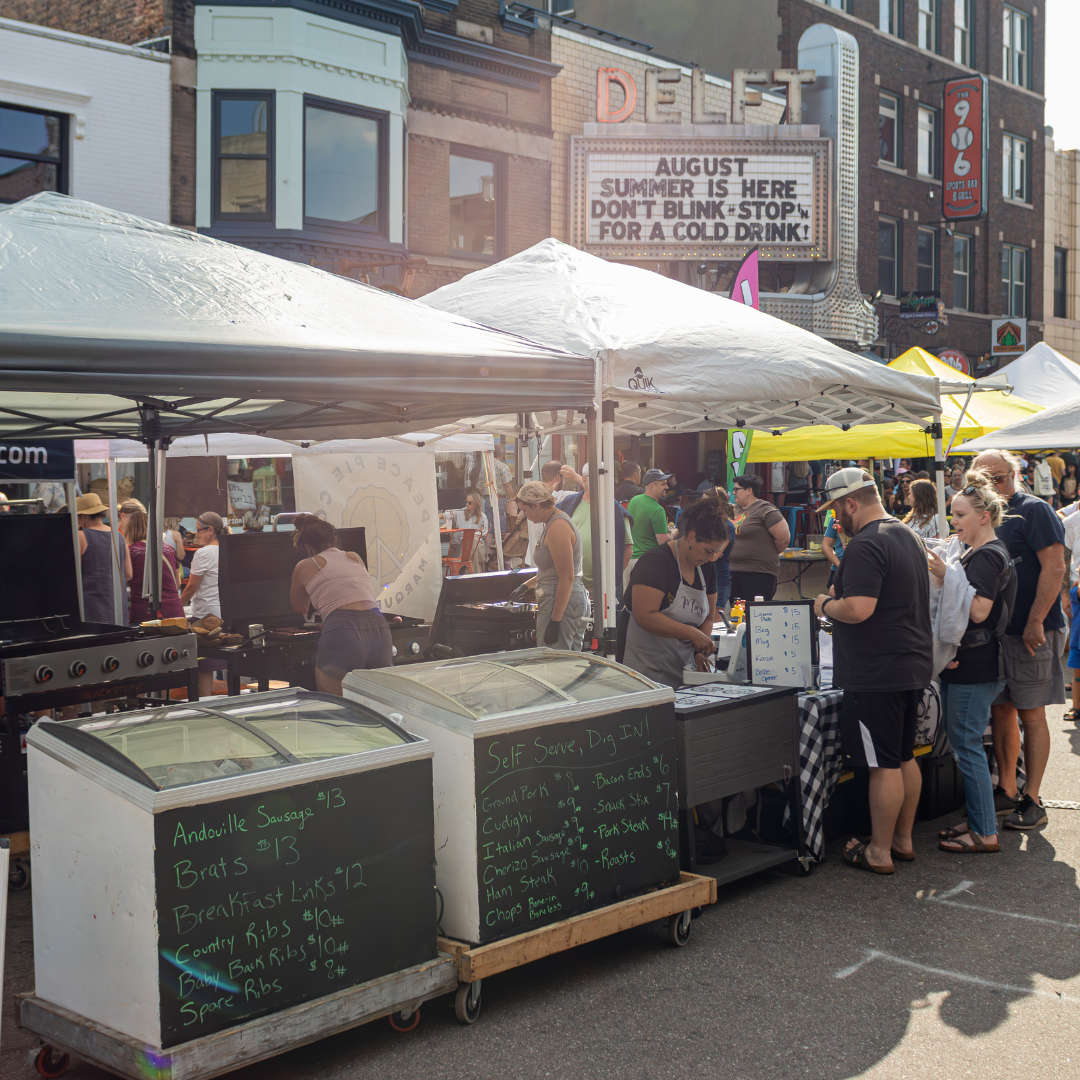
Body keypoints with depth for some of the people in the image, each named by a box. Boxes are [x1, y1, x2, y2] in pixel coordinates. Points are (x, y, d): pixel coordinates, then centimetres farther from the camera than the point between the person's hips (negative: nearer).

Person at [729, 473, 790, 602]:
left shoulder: (764, 509, -9)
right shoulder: (735, 510, 14)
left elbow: (784, 538, -13)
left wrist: (769, 555, 1)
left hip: (758, 574, -8)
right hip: (733, 572, 8)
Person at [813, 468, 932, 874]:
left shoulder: (865, 545, -19)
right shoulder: (909, 535, 13)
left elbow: (858, 609, -27)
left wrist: (826, 604, -8)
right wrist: (844, 592, 19)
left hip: (878, 673, -10)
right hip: (914, 666, 10)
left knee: (883, 764, -2)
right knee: (904, 756, 17)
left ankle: (879, 852, 6)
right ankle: (903, 840, 27)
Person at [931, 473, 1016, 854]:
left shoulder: (988, 556, -15)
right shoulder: (975, 554, 17)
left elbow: (979, 611, -24)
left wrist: (946, 578, -24)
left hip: (975, 668, -10)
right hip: (965, 663, 10)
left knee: (967, 744, -6)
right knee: (962, 741, 15)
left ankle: (985, 833, 1)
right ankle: (977, 820, 23)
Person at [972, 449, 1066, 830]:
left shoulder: (1033, 510, -9)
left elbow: (1055, 567, -16)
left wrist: (1035, 623, -18)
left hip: (1031, 633, -7)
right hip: (994, 631, 7)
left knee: (1031, 715, -2)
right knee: (1000, 710, 10)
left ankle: (1032, 802, 4)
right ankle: (1006, 791, 20)